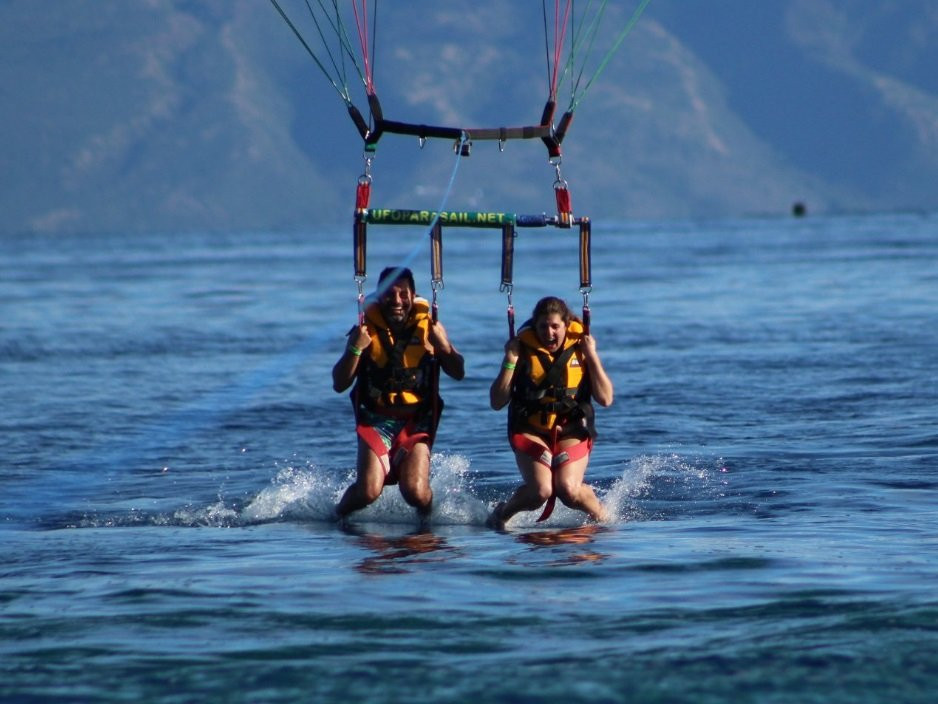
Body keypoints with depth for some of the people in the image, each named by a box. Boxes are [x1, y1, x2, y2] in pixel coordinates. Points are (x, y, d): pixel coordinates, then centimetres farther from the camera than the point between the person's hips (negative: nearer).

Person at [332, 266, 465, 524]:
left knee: (415, 492, -18)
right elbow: (339, 384, -5)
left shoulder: (429, 326, 0)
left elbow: (458, 373, -1)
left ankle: (427, 513, 19)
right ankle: (337, 515, 14)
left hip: (417, 421, 0)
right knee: (368, 491, -19)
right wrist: (355, 349, -21)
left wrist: (443, 346, -19)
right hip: (376, 419, 0)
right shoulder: (367, 329, -3)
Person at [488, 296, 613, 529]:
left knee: (568, 490, -22)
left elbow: (605, 399, -7)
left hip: (572, 432, 0)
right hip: (530, 431, 0)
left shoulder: (580, 346, -2)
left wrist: (592, 356, -12)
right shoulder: (523, 348, -4)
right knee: (540, 491, -22)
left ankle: (601, 516, 9)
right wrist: (510, 362, -15)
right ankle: (503, 512, 8)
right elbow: (497, 402, -6)